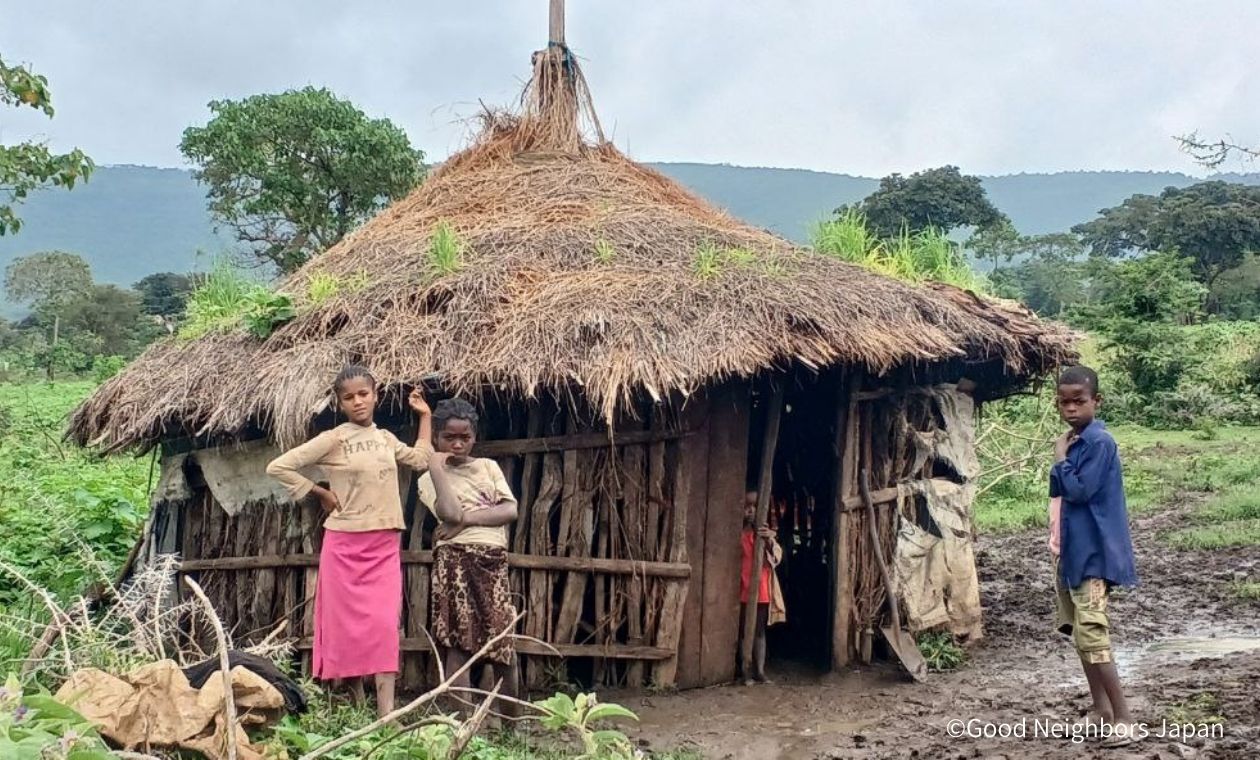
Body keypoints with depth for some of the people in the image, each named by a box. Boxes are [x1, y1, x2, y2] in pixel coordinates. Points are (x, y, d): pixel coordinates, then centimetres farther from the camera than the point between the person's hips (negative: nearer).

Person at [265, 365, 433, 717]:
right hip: (345, 543, -3)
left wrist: (425, 415, 20)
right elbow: (278, 467, -9)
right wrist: (322, 493, -6)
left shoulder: (385, 438, 10)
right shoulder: (333, 439, -6)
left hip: (385, 544, 4)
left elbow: (422, 459, 22)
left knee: (384, 623, -5)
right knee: (349, 622, 2)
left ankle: (386, 714, -7)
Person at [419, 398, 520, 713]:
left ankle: (510, 723, 17)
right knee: (457, 643, -7)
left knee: (503, 643, 4)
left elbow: (510, 511, 0)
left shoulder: (489, 466, 14)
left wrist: (468, 518, -11)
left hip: (493, 561, 3)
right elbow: (450, 513, -14)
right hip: (455, 560, -2)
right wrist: (437, 467, -6)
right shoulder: (430, 478, 7)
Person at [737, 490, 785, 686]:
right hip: (742, 592, -3)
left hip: (762, 592, 3)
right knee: (743, 633, 2)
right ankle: (746, 672, 8)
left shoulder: (765, 533, 9)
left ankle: (760, 672, 12)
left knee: (760, 633, 8)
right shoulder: (737, 533, -3)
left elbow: (777, 556, -4)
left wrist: (770, 542, -26)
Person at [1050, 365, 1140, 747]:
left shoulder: (1099, 442, -15)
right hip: (1072, 551, 9)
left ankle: (1123, 718, -2)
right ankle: (1101, 711, 23)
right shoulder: (1074, 442, 12)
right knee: (1080, 635, 13)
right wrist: (1056, 532, 7)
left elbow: (1079, 490, -21)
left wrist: (1061, 457, -9)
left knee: (1092, 636, -11)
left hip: (1093, 554, -9)